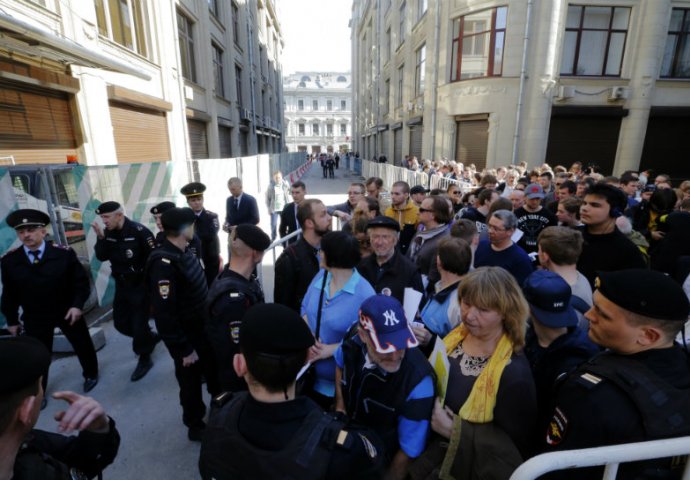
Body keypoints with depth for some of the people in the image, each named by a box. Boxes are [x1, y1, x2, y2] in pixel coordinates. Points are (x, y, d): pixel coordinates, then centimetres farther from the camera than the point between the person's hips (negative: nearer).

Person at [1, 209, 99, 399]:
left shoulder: (64, 253, -15)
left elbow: (81, 281, -9)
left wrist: (77, 305, -19)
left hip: (67, 312, -1)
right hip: (35, 319, 1)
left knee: (82, 345, 16)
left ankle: (91, 374, 41)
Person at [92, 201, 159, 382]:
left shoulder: (139, 231, -21)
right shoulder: (108, 233, 0)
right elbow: (101, 257, 0)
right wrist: (100, 237, -15)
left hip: (140, 285, -7)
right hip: (121, 285, 7)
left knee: (139, 324, 1)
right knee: (120, 322, 14)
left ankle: (144, 360, 22)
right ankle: (151, 338, 38)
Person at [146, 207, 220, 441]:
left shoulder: (184, 252, 0)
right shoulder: (163, 263, -28)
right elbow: (165, 314, -28)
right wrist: (184, 349, -20)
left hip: (203, 329, 8)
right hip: (187, 336, -8)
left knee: (215, 374, 25)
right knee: (191, 382, 15)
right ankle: (195, 425, 39)